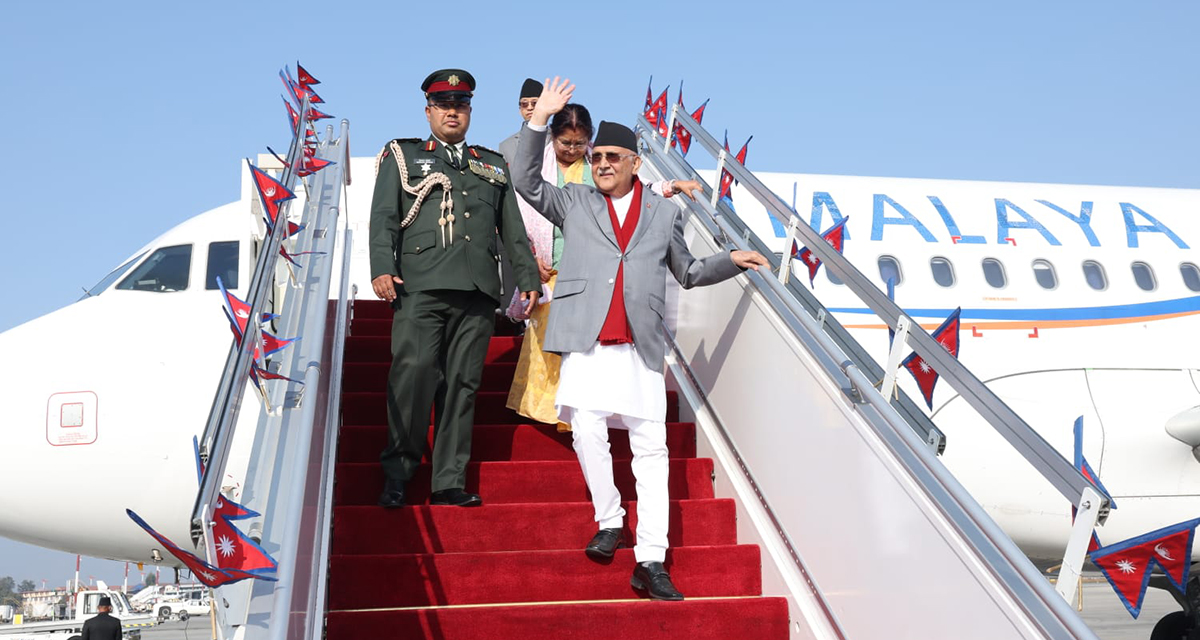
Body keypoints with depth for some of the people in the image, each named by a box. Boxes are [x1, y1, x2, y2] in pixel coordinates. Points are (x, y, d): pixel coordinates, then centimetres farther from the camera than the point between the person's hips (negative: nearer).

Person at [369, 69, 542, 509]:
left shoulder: (492, 165, 25)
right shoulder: (401, 156, 17)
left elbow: (513, 229, 24)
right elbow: (383, 218, 5)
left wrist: (529, 278, 14)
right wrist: (381, 269, -10)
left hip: (478, 290, 3)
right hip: (420, 288, -3)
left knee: (463, 384, 1)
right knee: (413, 375, -13)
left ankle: (449, 481, 5)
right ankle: (397, 475, -3)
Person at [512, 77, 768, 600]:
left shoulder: (664, 214, 18)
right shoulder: (574, 203, 16)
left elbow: (687, 272, 25)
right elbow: (526, 181, 5)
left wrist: (731, 261, 10)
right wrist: (539, 120, -1)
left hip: (641, 346, 1)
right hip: (587, 341, 0)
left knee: (651, 448, -4)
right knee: (588, 433, -12)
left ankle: (650, 561, -2)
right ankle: (609, 520, 12)